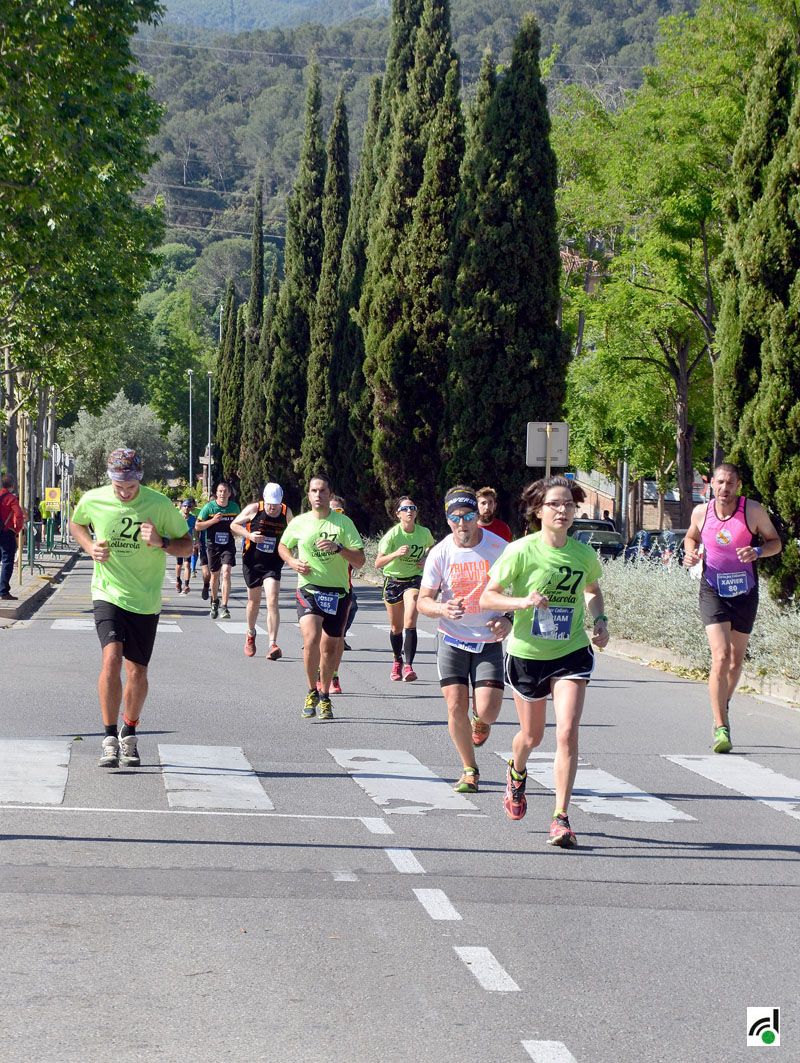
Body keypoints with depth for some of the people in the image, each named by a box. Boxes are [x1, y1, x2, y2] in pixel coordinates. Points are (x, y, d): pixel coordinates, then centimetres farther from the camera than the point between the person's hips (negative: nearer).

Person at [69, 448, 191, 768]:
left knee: (137, 672, 6)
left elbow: (187, 546, 1)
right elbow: (76, 524, 18)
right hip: (108, 594, -1)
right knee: (112, 657, -21)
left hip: (145, 600, 1)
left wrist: (161, 542, -20)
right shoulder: (93, 501, -5)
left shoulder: (160, 505, -9)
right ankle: (110, 738, -15)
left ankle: (129, 734, 30)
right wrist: (90, 547, -2)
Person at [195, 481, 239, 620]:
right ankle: (214, 602, 37)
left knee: (226, 573, -18)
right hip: (213, 545, 0)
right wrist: (213, 520, -18)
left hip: (228, 545, 0)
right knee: (215, 575, 13)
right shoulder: (209, 507, -7)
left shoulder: (234, 507, 2)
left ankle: (224, 607, -19)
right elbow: (198, 526, -6)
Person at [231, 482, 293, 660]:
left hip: (273, 564, 0)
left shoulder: (286, 513, -2)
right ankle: (250, 634, 43)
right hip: (252, 561, 0)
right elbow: (234, 525, 1)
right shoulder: (254, 509, -9)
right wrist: (249, 535, -16)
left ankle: (272, 644, -18)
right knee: (254, 601, 15)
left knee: (272, 602, -15)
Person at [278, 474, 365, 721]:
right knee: (311, 639, -22)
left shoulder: (343, 522, -1)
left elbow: (359, 561, -4)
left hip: (338, 591, 1)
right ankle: (312, 692, -4)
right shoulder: (299, 523, 3)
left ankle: (324, 696, 28)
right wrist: (293, 562, 1)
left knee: (330, 647, 8)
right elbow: (283, 546, 22)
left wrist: (339, 548, -21)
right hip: (309, 589, -1)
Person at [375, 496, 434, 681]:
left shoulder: (424, 533, -7)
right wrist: (395, 554, -38)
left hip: (414, 580, 0)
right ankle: (397, 661, 36)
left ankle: (408, 666, -24)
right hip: (393, 581, 0)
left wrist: (425, 559, -2)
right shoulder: (392, 534, -16)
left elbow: (431, 546, 19)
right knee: (396, 626, 12)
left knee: (410, 622, -19)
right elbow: (378, 563, -21)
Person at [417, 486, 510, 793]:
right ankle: (469, 770, 18)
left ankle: (481, 722, 28)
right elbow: (423, 601, -2)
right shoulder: (440, 553, -7)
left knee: (487, 711, -12)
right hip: (452, 640, 1)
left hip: (489, 641, -1)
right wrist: (442, 609, -25)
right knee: (456, 708, -4)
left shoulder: (498, 547, -9)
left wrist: (508, 619, -15)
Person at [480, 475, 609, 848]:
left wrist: (599, 620, 1)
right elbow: (486, 597, -10)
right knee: (532, 735, 16)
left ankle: (561, 818, -9)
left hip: (571, 653, 1)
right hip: (527, 653, -1)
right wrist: (522, 601, -26)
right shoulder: (521, 551, -14)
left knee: (567, 733, -15)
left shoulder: (584, 555, -3)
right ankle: (516, 773, 53)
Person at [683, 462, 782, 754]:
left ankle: (723, 707, 41)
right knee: (720, 658, -17)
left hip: (745, 593, 1)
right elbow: (691, 537, 18)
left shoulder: (753, 511, -9)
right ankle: (721, 728, -17)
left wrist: (757, 552, -19)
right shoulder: (701, 512, -3)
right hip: (712, 592, -1)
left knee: (736, 660, 13)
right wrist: (691, 553, -4)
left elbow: (775, 542, 2)